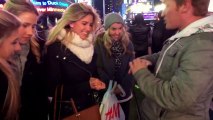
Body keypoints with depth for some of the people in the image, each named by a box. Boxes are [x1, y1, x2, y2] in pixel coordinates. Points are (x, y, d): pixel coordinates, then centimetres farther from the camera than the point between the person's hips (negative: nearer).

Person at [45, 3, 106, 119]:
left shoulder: (90, 45, 1)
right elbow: (53, 90, -18)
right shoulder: (55, 48, -17)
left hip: (89, 106, 6)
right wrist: (87, 85, -23)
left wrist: (98, 84, -11)